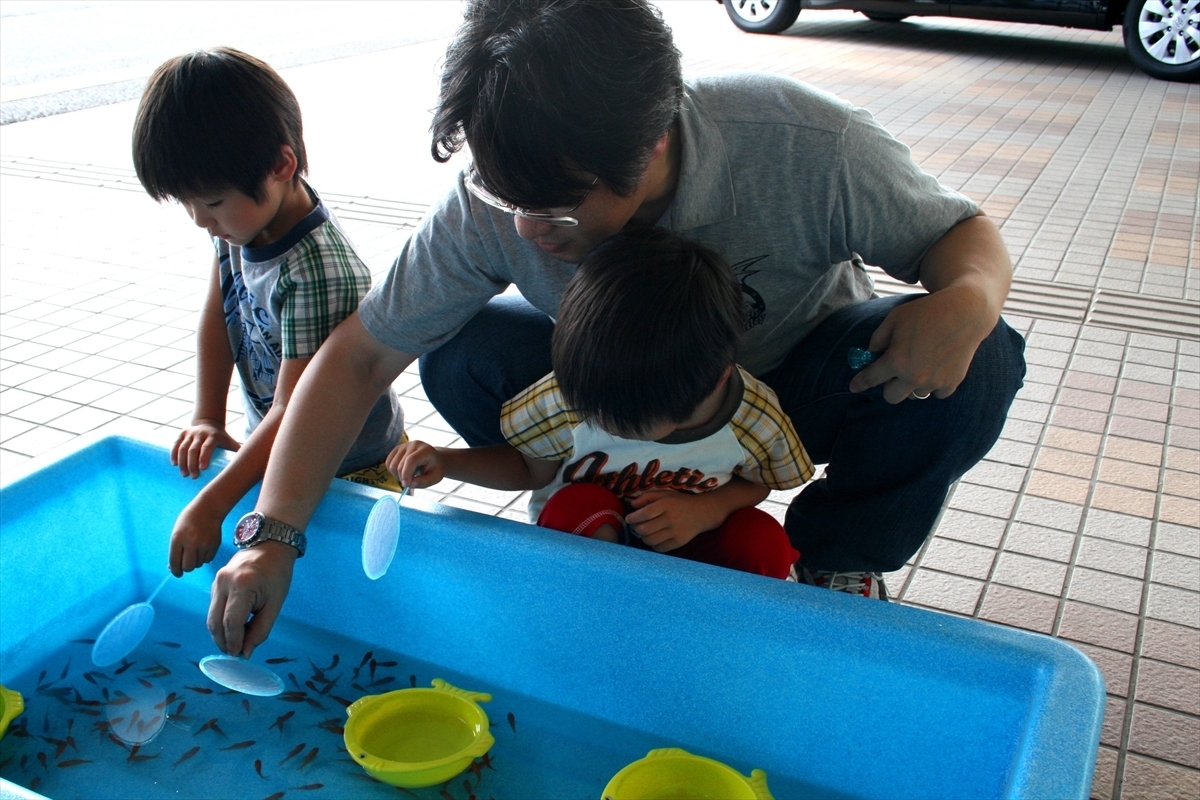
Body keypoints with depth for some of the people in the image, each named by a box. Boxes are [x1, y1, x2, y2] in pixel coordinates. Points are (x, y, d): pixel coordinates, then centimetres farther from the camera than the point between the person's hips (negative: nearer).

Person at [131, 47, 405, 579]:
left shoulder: (319, 274, -32)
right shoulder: (237, 223, -8)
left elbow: (292, 412, -28)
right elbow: (216, 317, 7)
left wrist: (209, 507, -26)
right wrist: (207, 420, 2)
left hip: (349, 470, -7)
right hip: (275, 445, 7)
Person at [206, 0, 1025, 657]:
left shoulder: (806, 146, -33)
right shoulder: (493, 206, -28)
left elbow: (964, 233, -18)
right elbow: (360, 356, -20)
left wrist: (967, 301, -42)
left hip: (800, 387, -1)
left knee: (974, 368, -29)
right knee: (465, 357, -24)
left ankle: (838, 560, 0)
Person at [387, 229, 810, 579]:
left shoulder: (757, 421, -26)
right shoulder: (567, 399, -26)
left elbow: (757, 481, -3)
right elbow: (531, 467, -7)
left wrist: (705, 510, -25)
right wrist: (445, 462, -22)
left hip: (686, 548, 1)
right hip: (584, 541, 0)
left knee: (764, 544, -28)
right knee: (575, 504, -34)